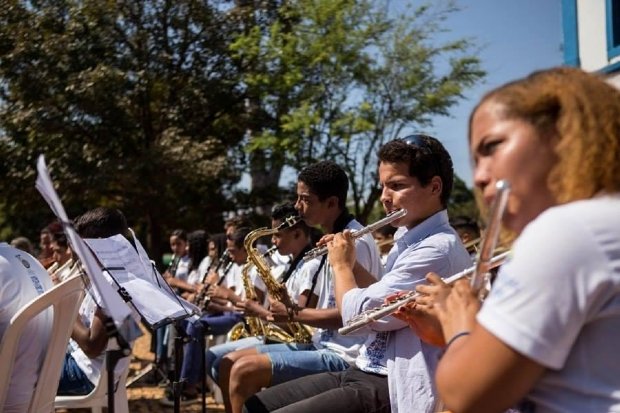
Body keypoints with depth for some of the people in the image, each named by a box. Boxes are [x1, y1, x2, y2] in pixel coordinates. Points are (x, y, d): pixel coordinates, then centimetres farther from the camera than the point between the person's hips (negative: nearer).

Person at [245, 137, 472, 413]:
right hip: (362, 372, 10)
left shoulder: (439, 249, -20)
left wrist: (340, 266, -4)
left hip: (390, 390, -10)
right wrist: (353, 265, 9)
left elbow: (359, 314, -22)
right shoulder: (410, 240, 13)